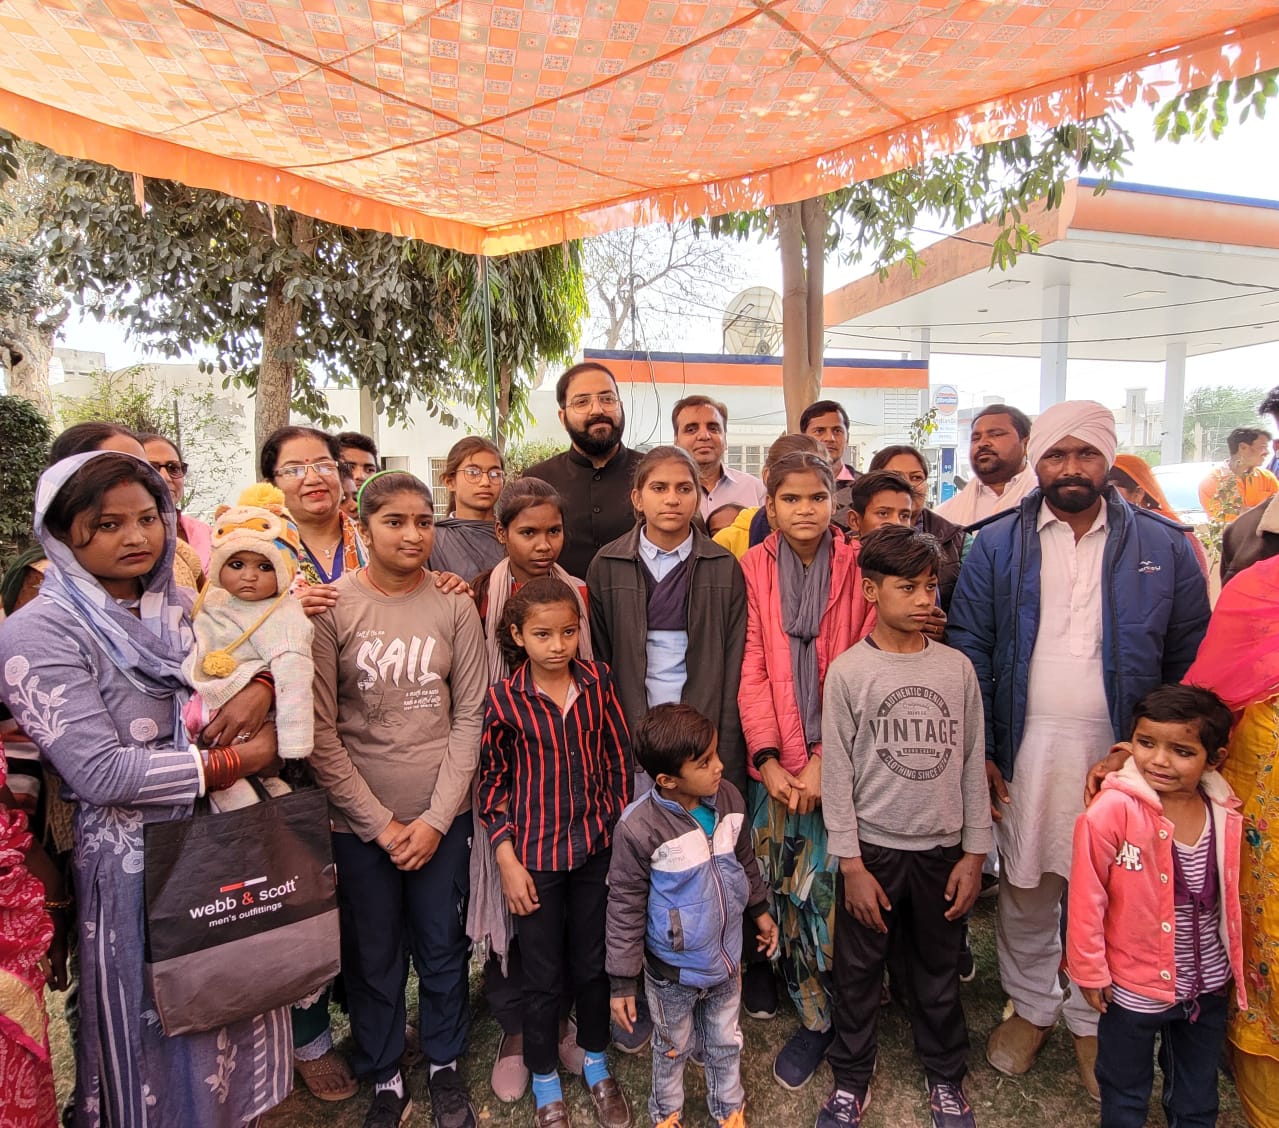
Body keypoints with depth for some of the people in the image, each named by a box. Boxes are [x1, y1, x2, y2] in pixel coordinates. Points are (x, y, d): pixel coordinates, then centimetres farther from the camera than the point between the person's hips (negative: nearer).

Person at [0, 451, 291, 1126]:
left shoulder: (177, 607, 3)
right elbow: (99, 770, -20)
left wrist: (260, 687, -11)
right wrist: (235, 761, -17)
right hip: (133, 858, -5)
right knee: (160, 1028, 14)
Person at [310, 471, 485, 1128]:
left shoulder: (454, 607, -4)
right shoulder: (331, 608, -8)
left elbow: (469, 717, -2)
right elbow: (320, 731, -9)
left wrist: (437, 818, -6)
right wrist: (379, 823, -9)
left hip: (443, 816, 1)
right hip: (360, 820, -1)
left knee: (442, 948, 16)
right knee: (372, 958, 14)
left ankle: (445, 1065, 40)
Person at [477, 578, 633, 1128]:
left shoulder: (597, 681, -7)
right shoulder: (504, 699, -13)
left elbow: (619, 757, 2)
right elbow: (492, 783, -5)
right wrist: (508, 861, -6)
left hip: (597, 847, 2)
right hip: (537, 855, -2)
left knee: (593, 962, 19)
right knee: (544, 975, 14)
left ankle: (596, 1064, 44)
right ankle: (545, 1084, 38)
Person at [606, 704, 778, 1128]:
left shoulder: (729, 798, -15)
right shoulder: (639, 828, -31)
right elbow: (625, 908, -20)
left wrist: (759, 910, 16)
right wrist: (623, 981, -13)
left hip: (726, 958, 4)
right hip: (673, 970, -4)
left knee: (726, 1043, 27)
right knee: (673, 1048, 23)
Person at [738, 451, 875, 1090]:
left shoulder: (857, 567, -2)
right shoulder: (753, 568, 2)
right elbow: (751, 668, -1)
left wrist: (826, 760, -11)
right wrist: (767, 760, -7)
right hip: (775, 766, 2)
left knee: (829, 893, 0)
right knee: (785, 893, 8)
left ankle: (845, 1024, 24)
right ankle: (815, 1019, 30)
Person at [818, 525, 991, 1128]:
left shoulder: (957, 667, -1)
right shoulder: (848, 672, -9)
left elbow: (972, 763, 3)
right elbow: (836, 772, -7)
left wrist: (974, 852, 3)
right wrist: (851, 862, -8)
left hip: (942, 848, 2)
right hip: (872, 847, -2)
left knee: (939, 970, 17)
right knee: (858, 970, 12)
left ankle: (945, 1077, 39)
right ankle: (850, 1078, 33)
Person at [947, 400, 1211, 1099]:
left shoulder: (1162, 547, 4)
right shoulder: (997, 545, 1)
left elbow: (1190, 657, 5)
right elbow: (969, 648, -1)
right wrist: (977, 751, -5)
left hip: (1122, 751, 0)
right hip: (1024, 750, 0)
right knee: (1025, 889, 12)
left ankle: (1093, 1021, 34)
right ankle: (1031, 1008, 34)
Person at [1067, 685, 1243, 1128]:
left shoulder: (1225, 815, -9)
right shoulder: (1112, 812, -26)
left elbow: (1228, 896, 7)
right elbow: (1086, 898, -18)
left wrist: (1231, 965, 15)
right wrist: (1089, 970, -11)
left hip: (1208, 987, 4)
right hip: (1133, 987, -4)